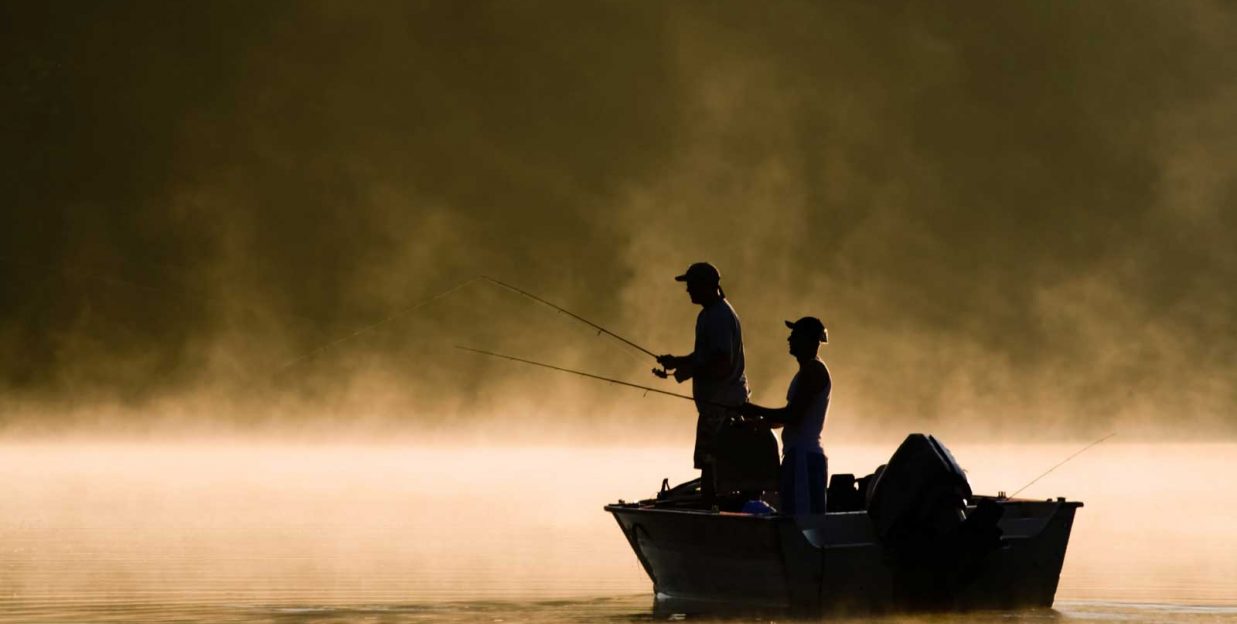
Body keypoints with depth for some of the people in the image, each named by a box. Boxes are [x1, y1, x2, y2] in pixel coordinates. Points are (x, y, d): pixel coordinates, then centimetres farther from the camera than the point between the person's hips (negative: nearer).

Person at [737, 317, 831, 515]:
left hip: (804, 458, -10)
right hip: (799, 456, 10)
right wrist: (760, 420, 13)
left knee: (802, 517, -14)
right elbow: (790, 417, 25)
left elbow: (793, 415, -19)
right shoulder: (808, 370, 20)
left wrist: (754, 411, -10)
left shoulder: (813, 370, -11)